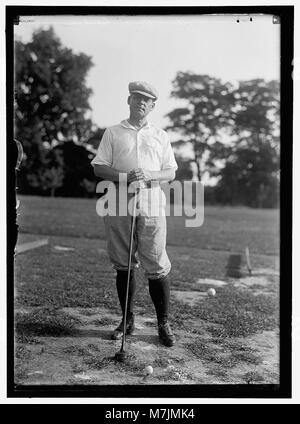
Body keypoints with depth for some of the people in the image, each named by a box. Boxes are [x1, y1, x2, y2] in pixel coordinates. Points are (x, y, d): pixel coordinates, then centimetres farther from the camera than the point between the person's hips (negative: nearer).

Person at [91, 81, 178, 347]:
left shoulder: (161, 136, 16)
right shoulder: (113, 133, 13)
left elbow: (171, 172, 11)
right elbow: (98, 168, 6)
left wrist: (150, 175, -9)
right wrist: (124, 177, -12)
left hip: (151, 207, 0)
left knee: (157, 267, -3)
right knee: (123, 266, 6)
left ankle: (164, 324, 8)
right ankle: (128, 320, 20)